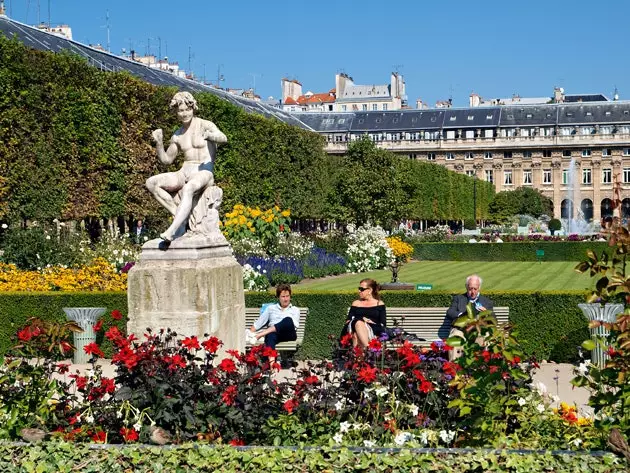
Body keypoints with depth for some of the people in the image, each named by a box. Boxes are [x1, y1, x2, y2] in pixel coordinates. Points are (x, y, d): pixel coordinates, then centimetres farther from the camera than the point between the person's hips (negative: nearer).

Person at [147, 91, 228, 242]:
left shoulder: (205, 125, -1)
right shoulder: (177, 136, 15)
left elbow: (223, 138, -20)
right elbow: (166, 159, 22)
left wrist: (209, 135, -43)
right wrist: (159, 142, 4)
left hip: (204, 173, -6)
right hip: (184, 173, 6)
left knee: (187, 189, -40)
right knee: (151, 183, -15)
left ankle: (172, 231, -48)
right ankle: (178, 215, -19)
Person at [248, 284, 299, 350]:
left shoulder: (295, 310, 21)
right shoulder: (271, 308, 25)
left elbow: (295, 325, 3)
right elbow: (258, 323, 20)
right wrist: (250, 333, 5)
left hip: (289, 334, 0)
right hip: (272, 333, 0)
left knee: (288, 320, -35)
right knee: (270, 336, -39)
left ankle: (259, 335, -42)